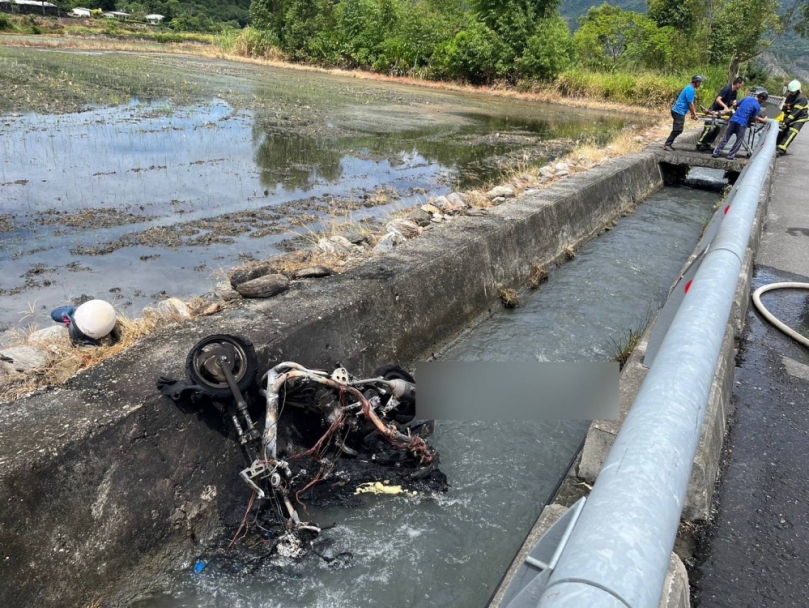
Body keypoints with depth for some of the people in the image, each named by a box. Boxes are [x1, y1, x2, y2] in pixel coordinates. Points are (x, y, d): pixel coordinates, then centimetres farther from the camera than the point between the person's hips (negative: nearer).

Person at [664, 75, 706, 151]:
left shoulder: (691, 89, 15)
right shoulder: (690, 89, -16)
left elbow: (692, 103, 20)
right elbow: (691, 104, -15)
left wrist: (693, 113, 18)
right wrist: (694, 114, -8)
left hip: (679, 111, 10)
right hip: (679, 112, -10)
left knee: (677, 129, 11)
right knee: (677, 130, -10)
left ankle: (668, 144, 13)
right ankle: (667, 144, -8)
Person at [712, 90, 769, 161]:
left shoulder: (747, 98, 14)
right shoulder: (757, 106, -3)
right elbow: (753, 118, -3)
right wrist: (762, 120, 10)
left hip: (734, 119, 5)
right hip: (742, 123, -5)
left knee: (725, 138, 7)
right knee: (739, 141, 6)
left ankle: (716, 153, 3)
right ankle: (730, 155, 2)